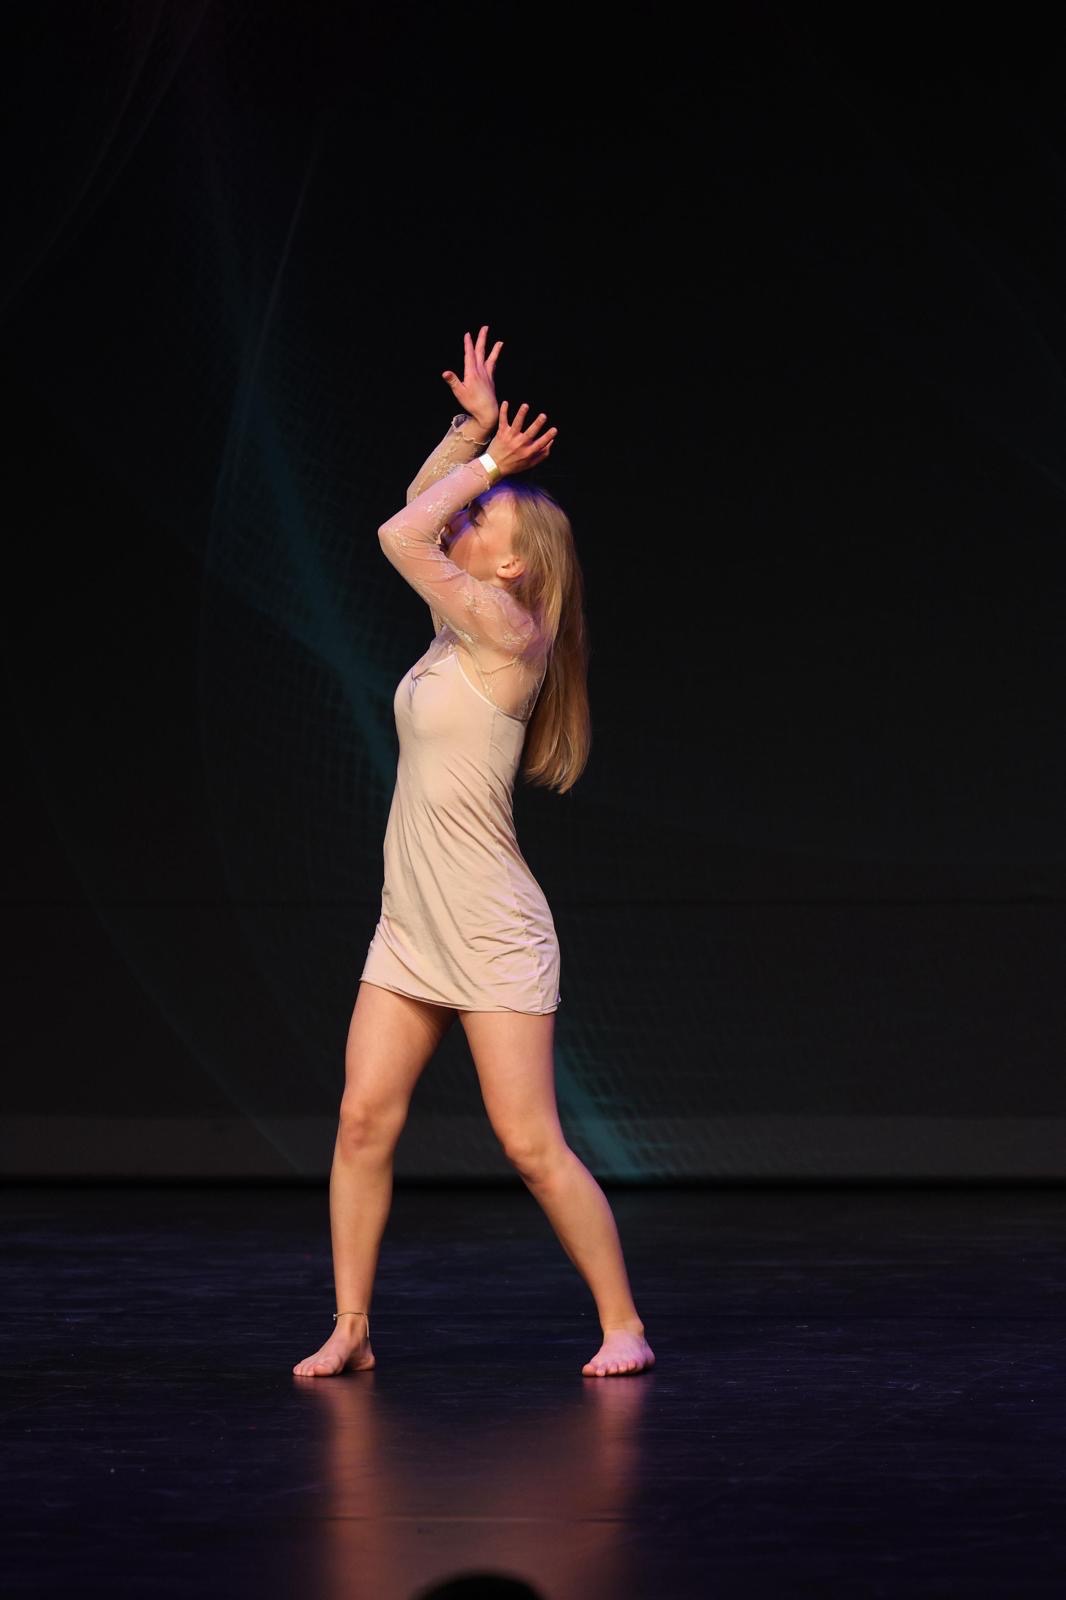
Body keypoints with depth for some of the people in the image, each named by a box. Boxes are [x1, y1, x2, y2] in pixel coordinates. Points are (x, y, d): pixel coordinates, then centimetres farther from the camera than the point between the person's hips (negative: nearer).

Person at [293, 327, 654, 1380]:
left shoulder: (509, 630, -12)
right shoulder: (462, 624, 11)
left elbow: (399, 537, -18)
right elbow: (416, 517, 19)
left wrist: (489, 465, -7)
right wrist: (473, 429, 10)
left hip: (493, 938, -8)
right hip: (411, 929, 8)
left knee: (533, 1145, -6)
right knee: (363, 1118, -1)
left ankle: (624, 1325, 4)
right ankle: (350, 1328, 3)